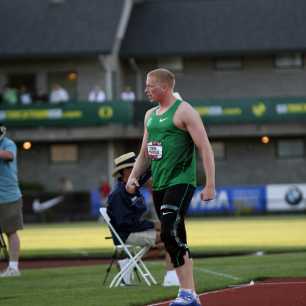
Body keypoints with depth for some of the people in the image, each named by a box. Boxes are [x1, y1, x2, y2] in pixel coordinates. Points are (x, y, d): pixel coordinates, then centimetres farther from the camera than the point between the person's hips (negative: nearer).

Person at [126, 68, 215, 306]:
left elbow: (205, 148, -11)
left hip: (181, 182, -8)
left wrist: (210, 185, -17)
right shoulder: (150, 115, 17)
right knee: (176, 241, 8)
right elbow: (144, 154, 25)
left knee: (170, 233, -21)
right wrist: (134, 177, 8)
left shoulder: (184, 111, -7)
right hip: (159, 185, 8)